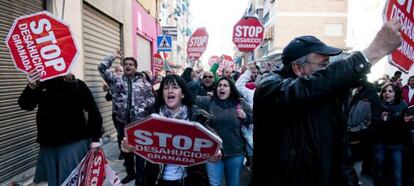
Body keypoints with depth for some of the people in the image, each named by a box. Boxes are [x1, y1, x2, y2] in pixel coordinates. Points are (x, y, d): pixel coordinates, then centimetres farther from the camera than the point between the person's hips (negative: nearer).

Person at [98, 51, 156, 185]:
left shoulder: (144, 82, 1)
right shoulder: (117, 80, 4)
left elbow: (152, 98, 3)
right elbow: (102, 68, 1)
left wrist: (143, 106, -13)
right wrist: (114, 56, 1)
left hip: (139, 121, -2)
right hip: (122, 121, 2)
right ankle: (130, 173, 32)